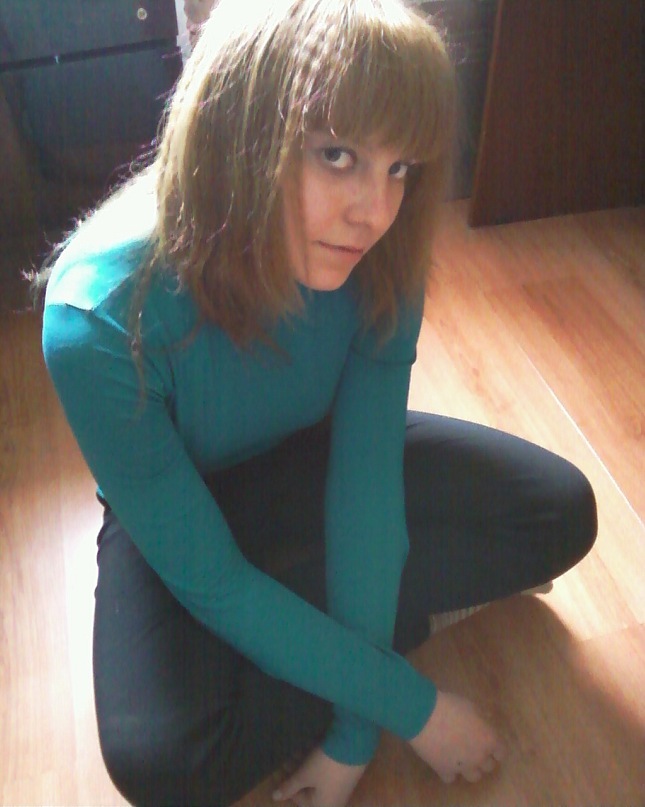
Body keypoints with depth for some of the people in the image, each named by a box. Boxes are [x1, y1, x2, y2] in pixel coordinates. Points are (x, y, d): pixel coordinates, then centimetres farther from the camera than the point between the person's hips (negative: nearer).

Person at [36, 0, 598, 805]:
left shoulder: (377, 261, -24)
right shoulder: (101, 320, -35)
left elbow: (367, 481, -22)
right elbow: (207, 580, -28)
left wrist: (353, 733, -20)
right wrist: (409, 706, -23)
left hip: (312, 461, 3)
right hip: (173, 510, -2)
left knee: (559, 513, -10)